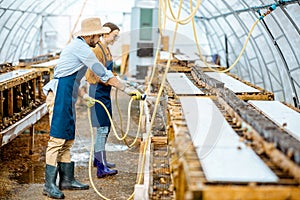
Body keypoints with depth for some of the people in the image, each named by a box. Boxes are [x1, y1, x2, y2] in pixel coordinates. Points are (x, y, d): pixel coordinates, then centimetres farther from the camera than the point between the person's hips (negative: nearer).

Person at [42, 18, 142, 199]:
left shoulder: (76, 46, 20)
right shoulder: (82, 49, -11)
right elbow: (104, 75, -11)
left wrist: (84, 96, 18)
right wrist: (126, 89, -5)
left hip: (67, 97, 11)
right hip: (60, 96, -11)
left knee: (68, 139, 11)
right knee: (58, 138, -11)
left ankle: (67, 179, 17)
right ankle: (50, 184, -9)